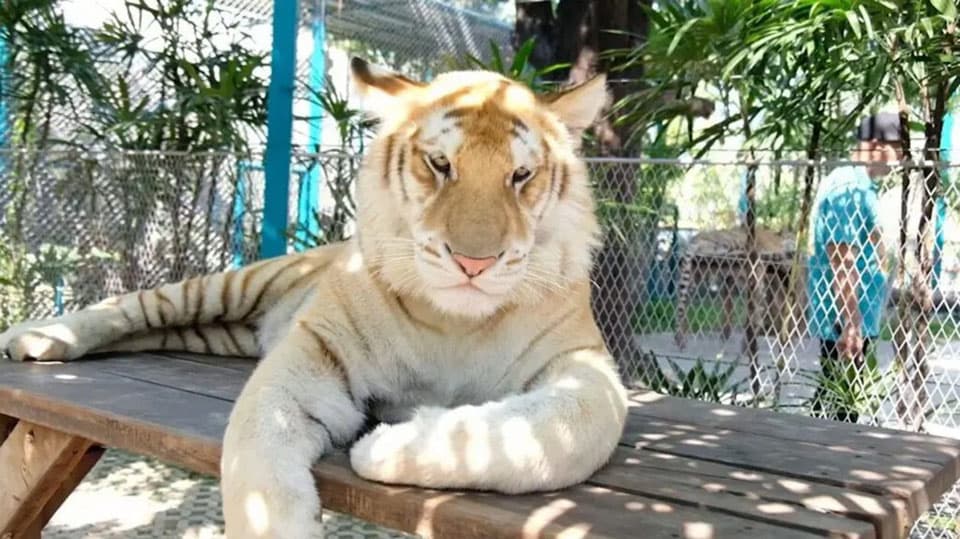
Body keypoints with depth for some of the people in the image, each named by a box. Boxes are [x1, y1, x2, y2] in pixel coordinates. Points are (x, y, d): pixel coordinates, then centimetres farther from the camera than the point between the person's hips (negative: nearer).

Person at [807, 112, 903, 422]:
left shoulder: (860, 186, 16)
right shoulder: (848, 188, -17)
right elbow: (841, 263, -23)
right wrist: (851, 323, -24)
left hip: (857, 318, 10)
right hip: (846, 321, -10)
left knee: (833, 398, 16)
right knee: (839, 406, -3)